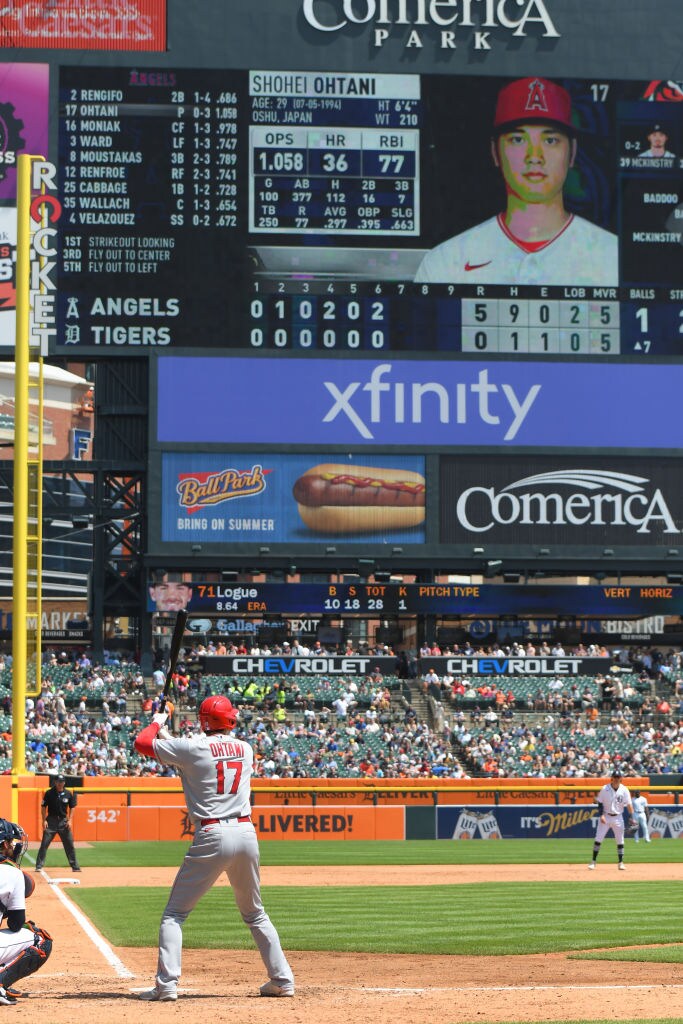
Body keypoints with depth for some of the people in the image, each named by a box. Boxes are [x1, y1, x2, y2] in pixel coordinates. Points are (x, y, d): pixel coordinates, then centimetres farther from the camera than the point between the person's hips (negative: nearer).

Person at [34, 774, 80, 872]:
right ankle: (39, 866, -2)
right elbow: (43, 807, 0)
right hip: (51, 820, -2)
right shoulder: (49, 793, -4)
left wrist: (69, 820, -1)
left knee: (69, 844, 3)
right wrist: (44, 820, -8)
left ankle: (75, 867, 11)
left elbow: (72, 807, 8)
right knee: (44, 843, -6)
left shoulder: (68, 794, 1)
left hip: (63, 821, 2)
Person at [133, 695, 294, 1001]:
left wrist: (158, 723, 22)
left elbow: (141, 741, 2)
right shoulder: (245, 750, 12)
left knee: (174, 914, 1)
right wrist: (171, 739, 31)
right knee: (255, 913, 21)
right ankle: (282, 979, 18)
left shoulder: (193, 748, -4)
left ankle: (166, 984, -11)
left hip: (211, 837, -5)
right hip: (246, 833, 5)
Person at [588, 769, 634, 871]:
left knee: (620, 841, 2)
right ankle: (593, 861, 1)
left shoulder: (624, 790, -5)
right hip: (606, 816, -1)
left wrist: (632, 818, -16)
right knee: (598, 839, -5)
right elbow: (600, 803, -1)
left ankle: (621, 863, 10)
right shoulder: (605, 789, -6)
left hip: (618, 817, 1)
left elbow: (629, 805, -7)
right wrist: (601, 815, -14)